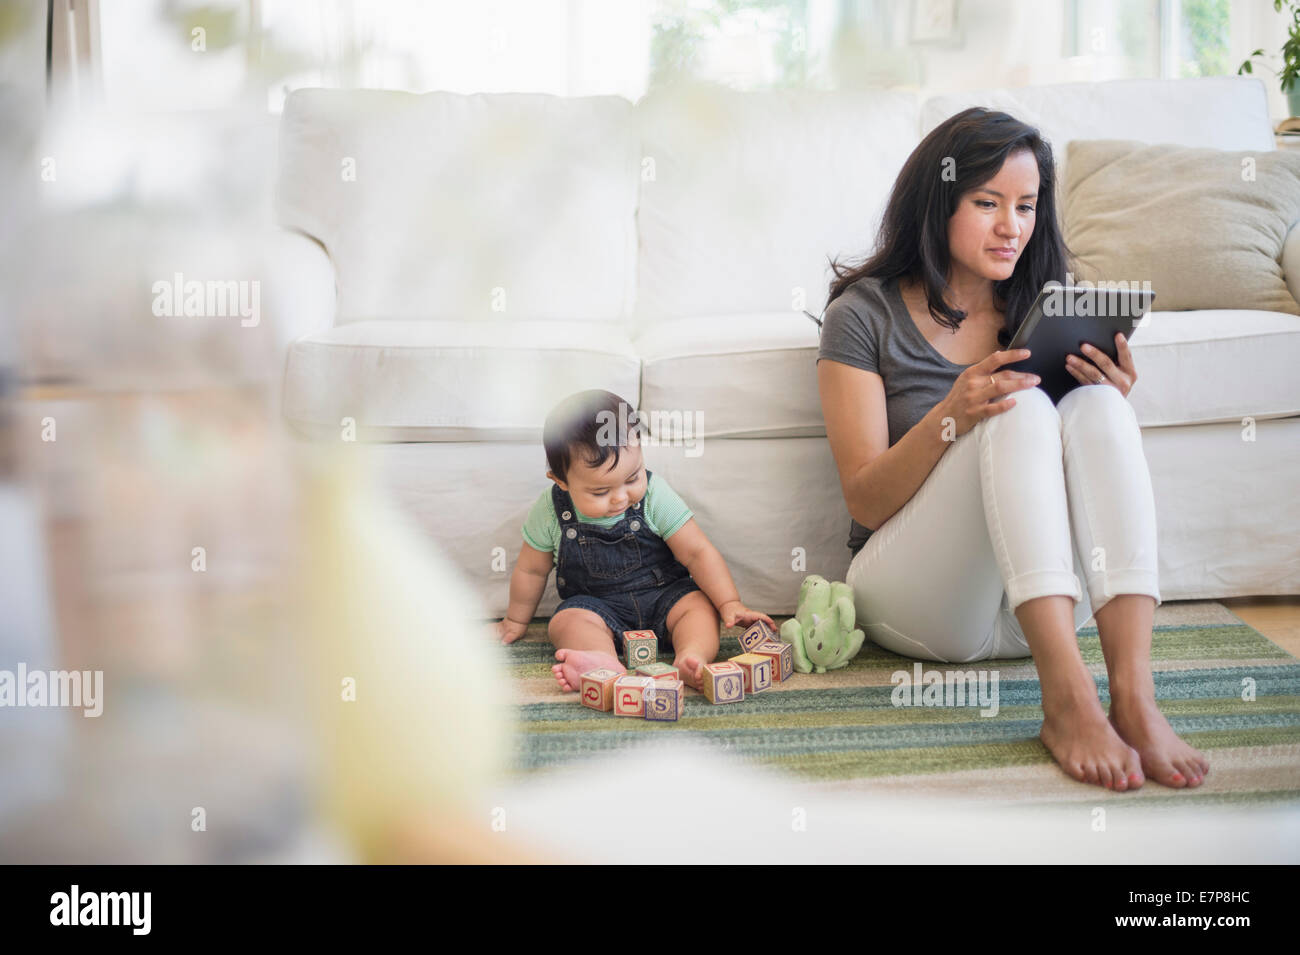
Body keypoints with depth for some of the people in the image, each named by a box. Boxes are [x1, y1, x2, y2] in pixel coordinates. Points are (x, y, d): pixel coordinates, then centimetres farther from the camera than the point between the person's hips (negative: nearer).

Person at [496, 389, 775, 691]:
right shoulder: (551, 511, -11)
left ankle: (692, 658, -52)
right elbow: (532, 569, 6)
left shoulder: (654, 495, -13)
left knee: (700, 605, -25)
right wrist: (516, 621, 17)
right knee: (566, 621, -30)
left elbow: (697, 552, -11)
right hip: (595, 604, 0)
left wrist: (730, 603, -21)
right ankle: (605, 664, -58)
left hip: (664, 596, 1)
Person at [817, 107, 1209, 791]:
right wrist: (951, 417, -25)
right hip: (916, 601, -3)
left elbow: (1080, 454, 11)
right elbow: (864, 502, -7)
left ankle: (1134, 694, -40)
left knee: (1097, 406, -24)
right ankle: (1067, 697, -44)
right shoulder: (864, 316, 0)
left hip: (1042, 602, 4)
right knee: (1021, 412, -28)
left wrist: (1108, 402, -12)